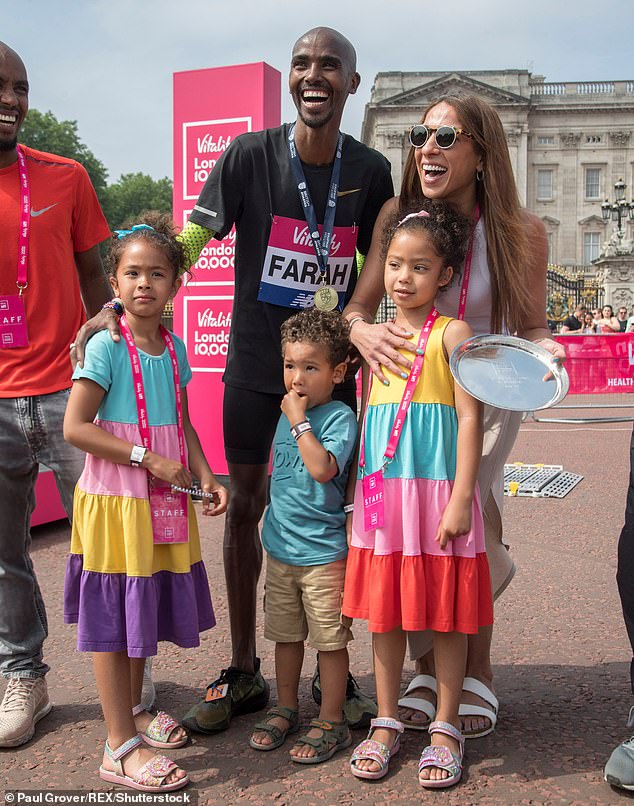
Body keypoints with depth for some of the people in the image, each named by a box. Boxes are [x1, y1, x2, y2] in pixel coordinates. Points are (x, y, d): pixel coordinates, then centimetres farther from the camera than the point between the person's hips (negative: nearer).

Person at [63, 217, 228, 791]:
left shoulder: (174, 348, 6)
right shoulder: (107, 346, -13)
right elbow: (76, 427, -18)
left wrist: (207, 477, 1)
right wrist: (149, 459, -19)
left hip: (164, 502, 7)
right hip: (115, 501, -6)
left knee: (146, 610, 19)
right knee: (111, 621, 3)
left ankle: (131, 709, 39)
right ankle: (121, 747, 14)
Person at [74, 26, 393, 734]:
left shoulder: (370, 171, 0)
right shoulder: (250, 155, -7)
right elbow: (188, 242, -7)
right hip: (253, 363, -1)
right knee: (244, 506, 5)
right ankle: (243, 673, 21)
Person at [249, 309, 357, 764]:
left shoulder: (339, 417, -13)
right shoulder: (287, 413, 8)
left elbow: (322, 468, -30)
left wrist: (299, 420, -23)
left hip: (323, 552, -7)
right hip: (280, 548, 7)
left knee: (330, 639, 5)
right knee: (285, 634, 18)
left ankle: (332, 722, 19)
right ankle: (286, 710, 34)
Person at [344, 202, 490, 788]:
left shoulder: (452, 333, -5)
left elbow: (470, 419, -10)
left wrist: (460, 499, -15)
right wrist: (353, 491, 15)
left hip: (436, 493, -5)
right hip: (382, 495, 5)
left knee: (446, 614, 6)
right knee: (384, 612, 11)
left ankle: (446, 729, 22)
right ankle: (387, 723, 27)